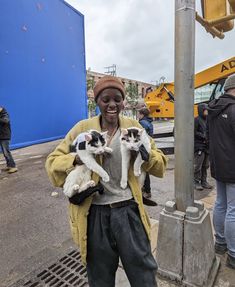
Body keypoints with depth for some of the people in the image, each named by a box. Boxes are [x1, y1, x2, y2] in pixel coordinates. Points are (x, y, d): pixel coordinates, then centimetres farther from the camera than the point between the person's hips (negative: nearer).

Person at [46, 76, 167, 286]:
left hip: (128, 208, 1)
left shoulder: (133, 127, 0)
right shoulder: (83, 128, -4)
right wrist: (77, 158, -23)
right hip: (95, 212, 0)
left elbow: (160, 165, 3)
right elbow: (52, 162, -2)